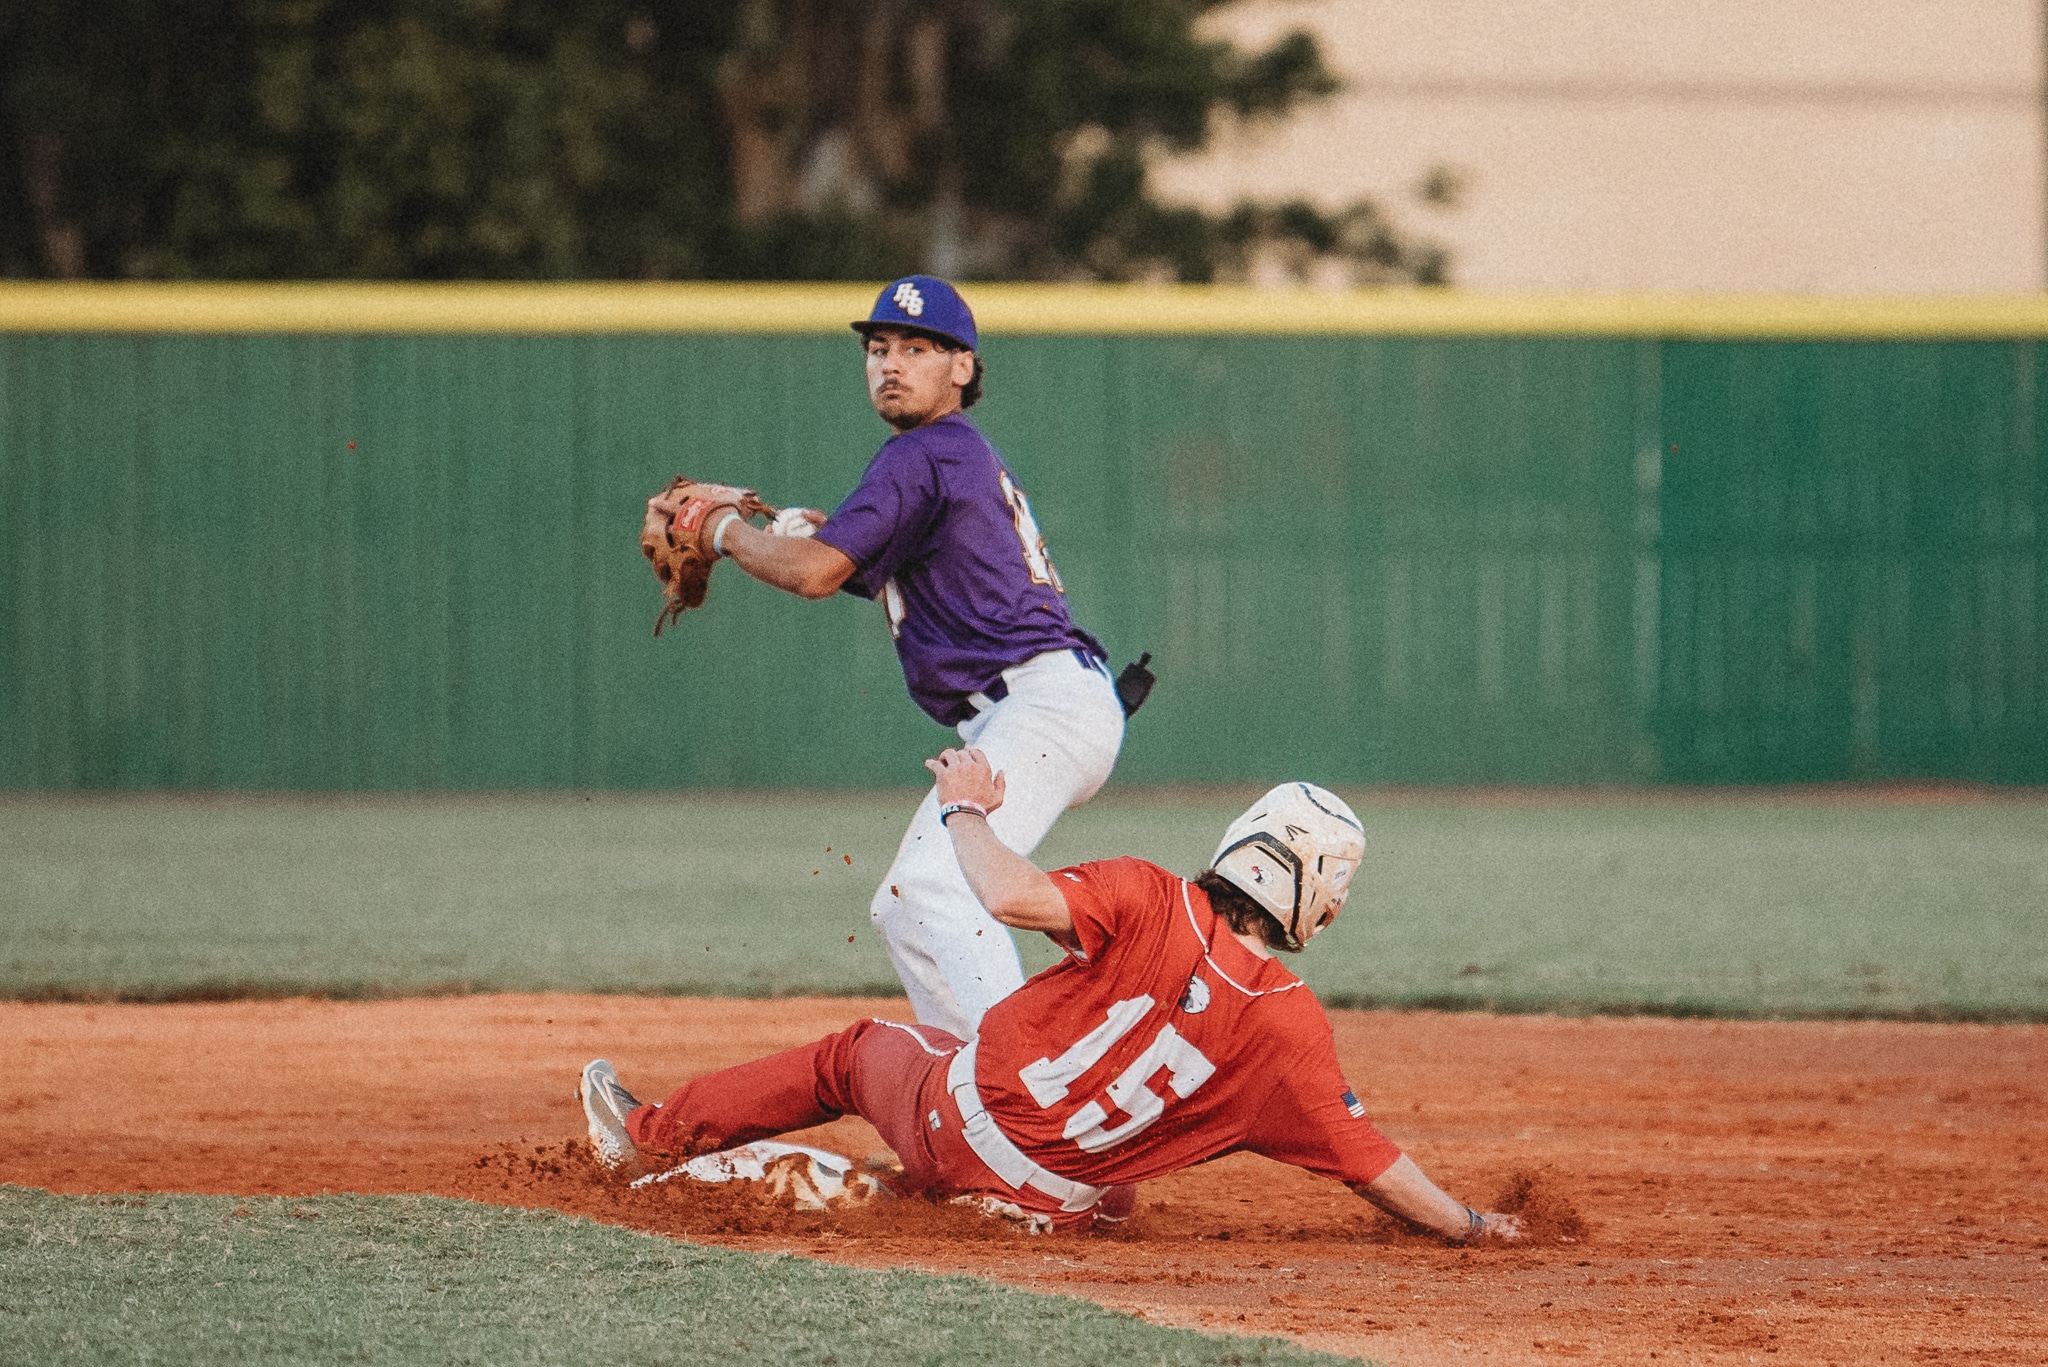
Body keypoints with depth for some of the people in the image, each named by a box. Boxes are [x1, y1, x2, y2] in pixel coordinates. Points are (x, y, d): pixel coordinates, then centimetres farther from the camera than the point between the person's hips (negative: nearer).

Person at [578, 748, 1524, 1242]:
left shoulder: (1151, 903, -20)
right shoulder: (1294, 1031, -15)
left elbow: (1014, 897, -30)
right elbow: (1375, 1169, -14)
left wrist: (967, 811, -11)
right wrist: (1473, 1228, 0)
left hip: (954, 1115, -1)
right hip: (1046, 1203, 1)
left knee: (856, 1052, 29)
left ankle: (650, 1137, 41)